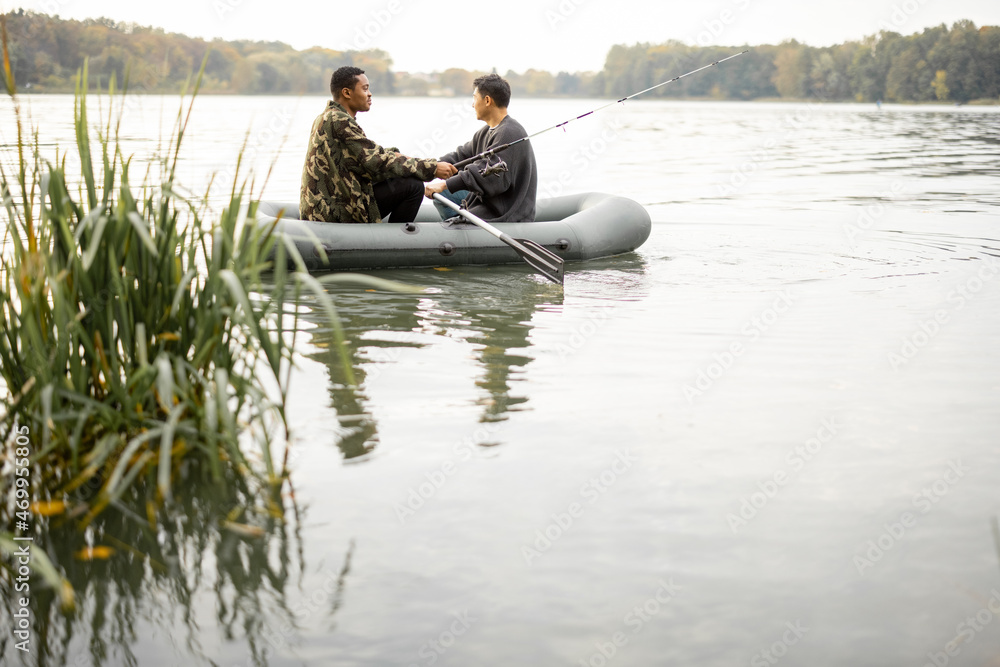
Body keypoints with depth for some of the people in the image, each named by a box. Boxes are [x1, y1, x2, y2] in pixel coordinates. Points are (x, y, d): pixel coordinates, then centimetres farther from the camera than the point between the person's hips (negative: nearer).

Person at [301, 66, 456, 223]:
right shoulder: (339, 121, -16)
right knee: (413, 186, -14)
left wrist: (392, 154, 5)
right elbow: (378, 162, -18)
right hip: (334, 213, -11)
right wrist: (432, 168, -16)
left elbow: (367, 153, 23)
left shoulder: (326, 118, 16)